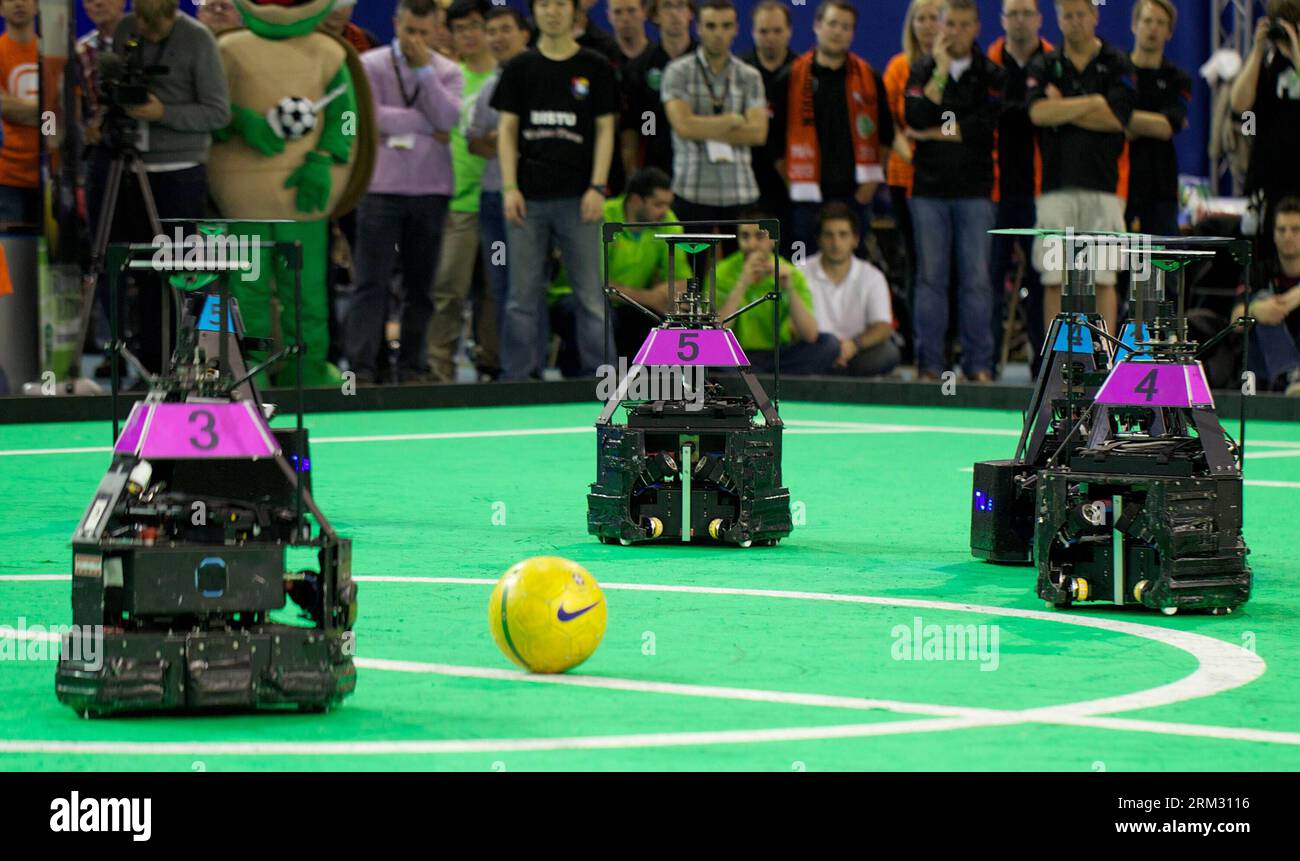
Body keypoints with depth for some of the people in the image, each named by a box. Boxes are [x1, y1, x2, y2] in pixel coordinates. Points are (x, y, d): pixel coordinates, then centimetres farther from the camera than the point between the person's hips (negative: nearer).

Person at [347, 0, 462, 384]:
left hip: (430, 190, 3)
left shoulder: (447, 71, 9)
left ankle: (413, 367, 15)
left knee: (421, 286, 8)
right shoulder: (371, 65, 1)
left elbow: (447, 117, -8)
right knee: (372, 283, -6)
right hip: (381, 188, -3)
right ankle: (362, 368, -8)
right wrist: (426, 124, -7)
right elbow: (370, 116, -12)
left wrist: (424, 70, -11)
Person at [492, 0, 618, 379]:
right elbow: (507, 130, 8)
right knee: (523, 294, 4)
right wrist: (510, 188, -3)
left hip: (578, 196, -1)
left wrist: (598, 187, -5)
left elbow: (604, 130, 5)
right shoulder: (520, 68, 9)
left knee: (592, 293, -3)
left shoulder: (595, 68, 6)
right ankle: (517, 378, 9)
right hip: (528, 196, 1)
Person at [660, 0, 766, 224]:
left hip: (740, 193, 3)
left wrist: (706, 130, -7)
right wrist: (733, 120, -2)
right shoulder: (678, 72, 3)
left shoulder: (750, 77, 11)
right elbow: (683, 125, -12)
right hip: (693, 192, -3)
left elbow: (758, 132, -1)